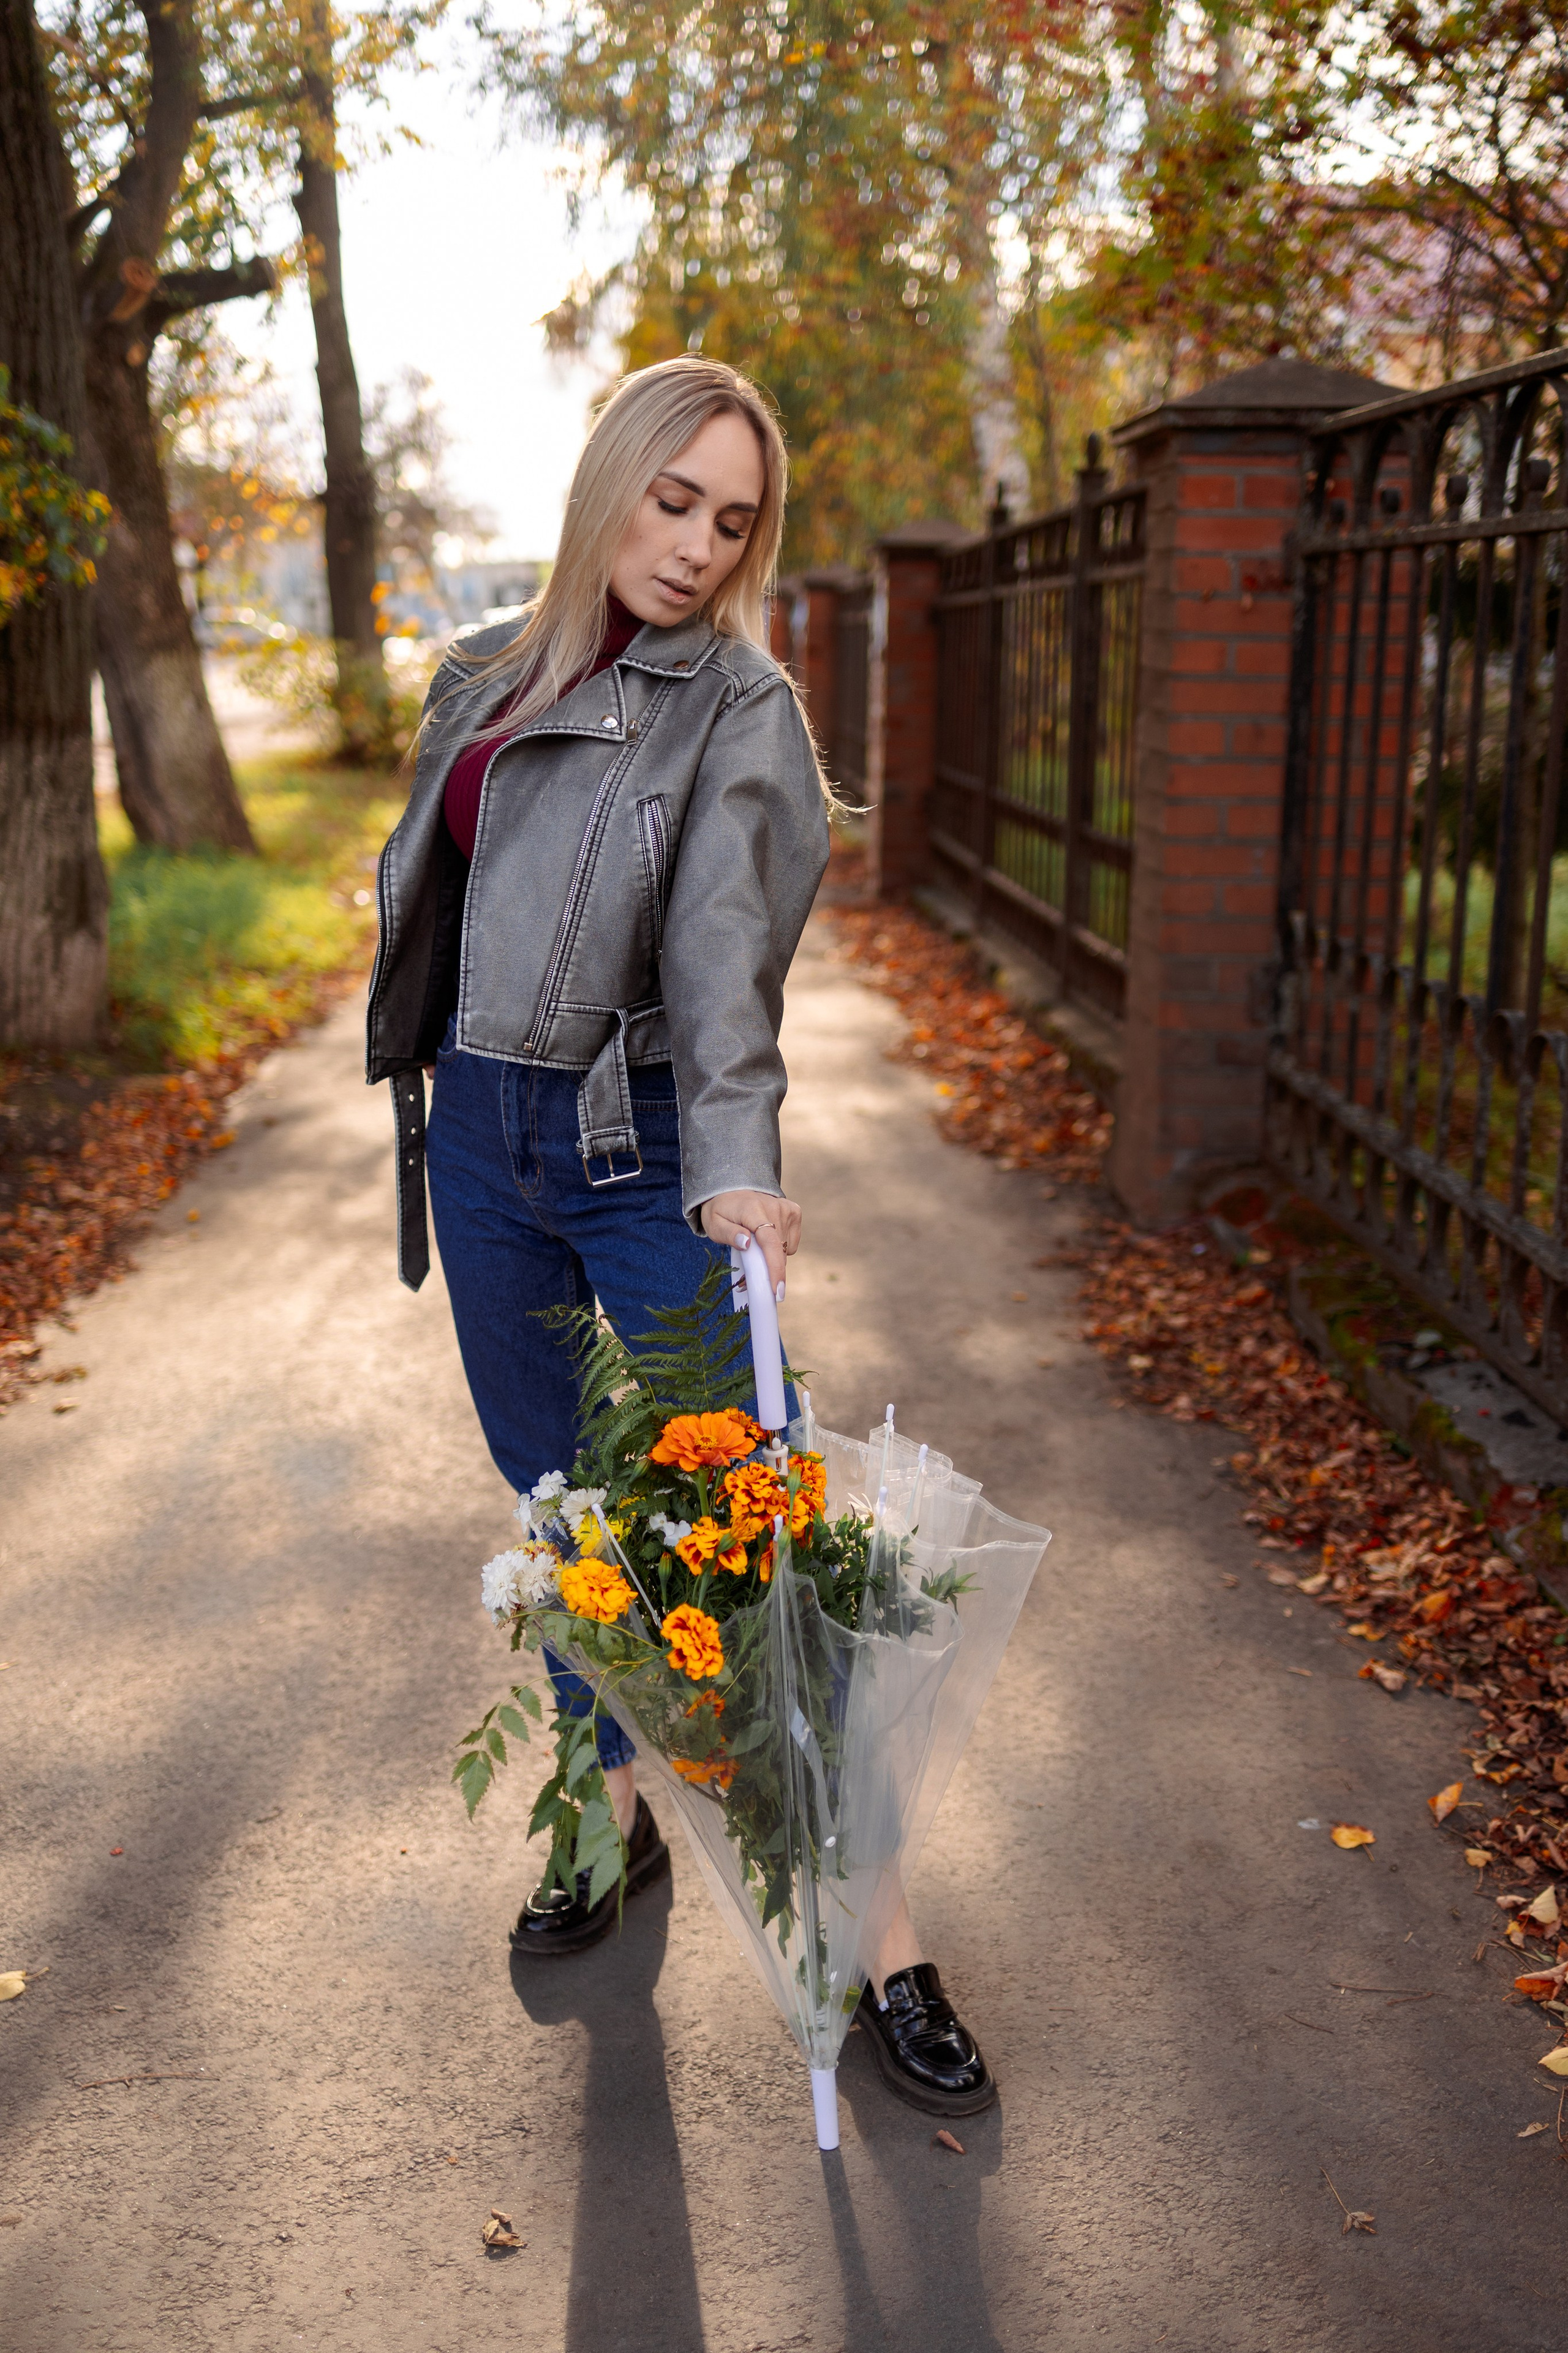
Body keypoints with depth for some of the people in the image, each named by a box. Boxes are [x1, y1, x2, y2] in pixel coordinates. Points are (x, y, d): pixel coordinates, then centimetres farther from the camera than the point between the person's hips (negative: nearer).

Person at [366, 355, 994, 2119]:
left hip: (643, 1152, -5)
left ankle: (878, 1938, 3)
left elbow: (724, 946, -22)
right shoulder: (480, 679, 10)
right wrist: (423, 1085, 15)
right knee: (557, 1504, 13)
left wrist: (732, 1166, -35)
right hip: (477, 1140, 5)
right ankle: (618, 1815, 32)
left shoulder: (740, 706, -7)